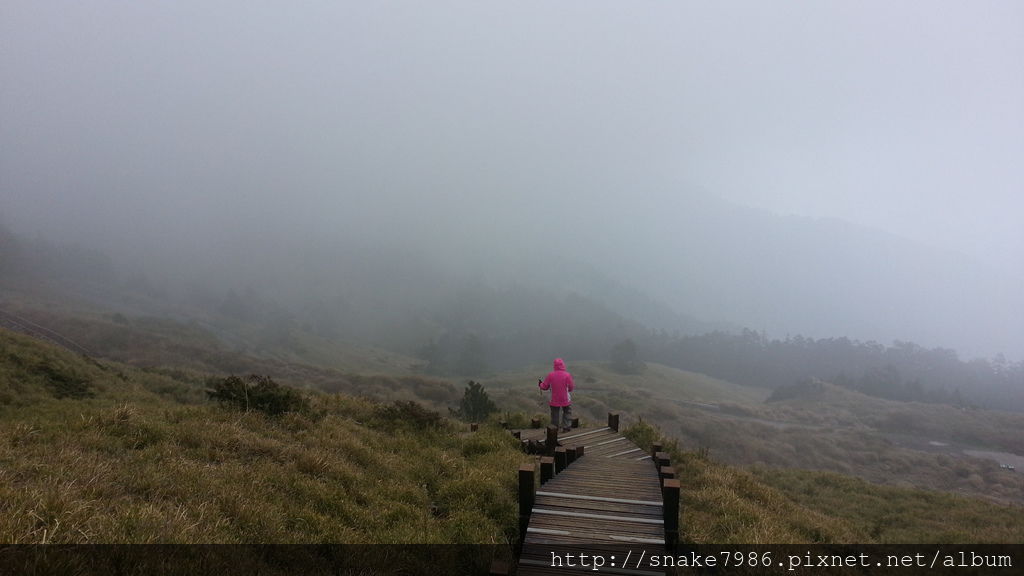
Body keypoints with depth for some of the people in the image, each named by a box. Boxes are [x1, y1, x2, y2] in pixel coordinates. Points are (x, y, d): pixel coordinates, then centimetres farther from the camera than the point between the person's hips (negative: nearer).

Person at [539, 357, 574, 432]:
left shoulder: (550, 375, -12)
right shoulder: (567, 375, -15)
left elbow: (544, 387, -3)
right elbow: (571, 388, -6)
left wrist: (540, 384, 19)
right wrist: (573, 387, 18)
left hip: (554, 400, 1)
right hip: (565, 399, -1)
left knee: (555, 414, 15)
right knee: (567, 412, 20)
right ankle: (565, 427, 16)